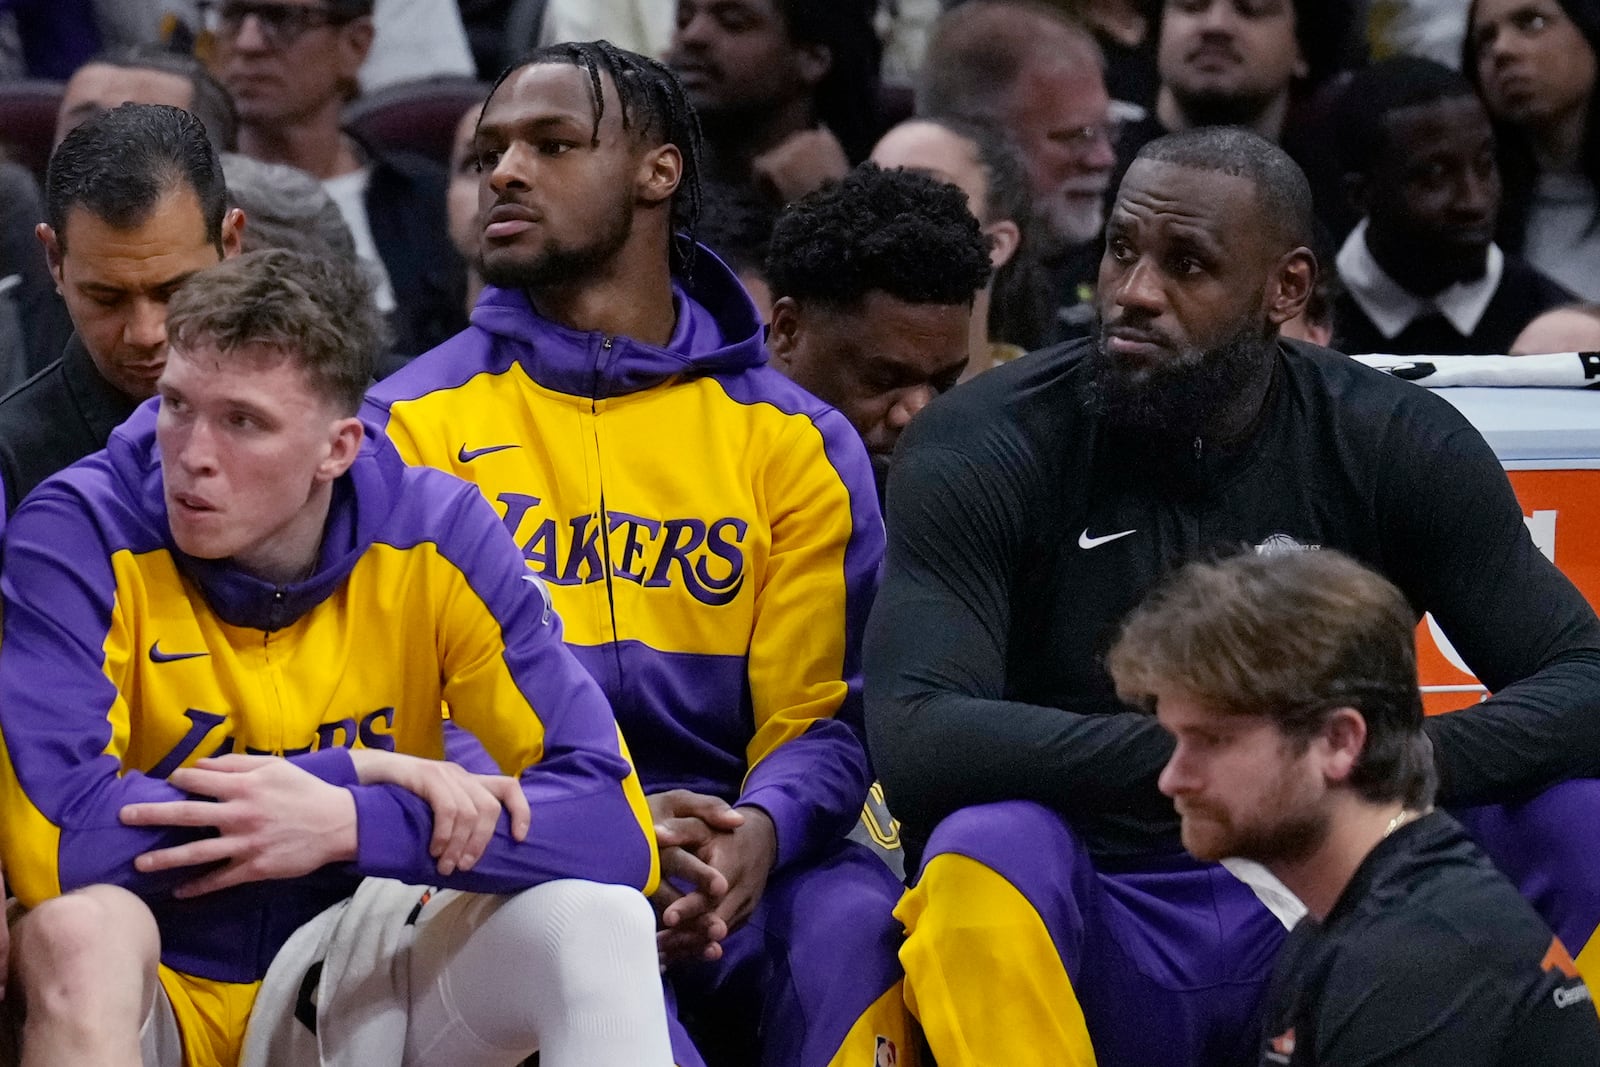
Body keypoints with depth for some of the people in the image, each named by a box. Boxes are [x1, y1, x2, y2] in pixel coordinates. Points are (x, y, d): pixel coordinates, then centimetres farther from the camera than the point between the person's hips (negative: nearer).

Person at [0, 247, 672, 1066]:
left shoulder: (434, 538, -10)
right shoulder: (80, 537, -17)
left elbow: (615, 829, -17)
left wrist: (347, 826, -31)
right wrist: (369, 776, -25)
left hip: (354, 987, 2)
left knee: (600, 919, -21)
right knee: (80, 929, -34)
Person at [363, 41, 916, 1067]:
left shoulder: (796, 441, 12)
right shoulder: (413, 422, 8)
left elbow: (818, 713, 7)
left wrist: (758, 833, -19)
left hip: (718, 846, 2)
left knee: (856, 917, -33)